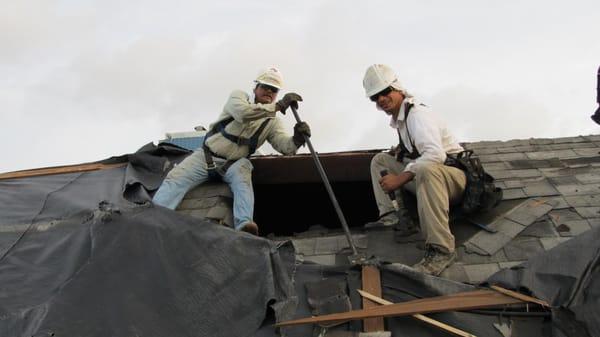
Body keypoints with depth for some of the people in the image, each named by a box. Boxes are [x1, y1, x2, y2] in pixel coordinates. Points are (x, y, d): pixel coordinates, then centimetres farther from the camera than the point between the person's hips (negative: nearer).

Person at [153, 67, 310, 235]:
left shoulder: (272, 122, 5)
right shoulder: (239, 96, -3)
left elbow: (285, 146, -8)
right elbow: (243, 112, -27)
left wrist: (297, 139, -32)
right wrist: (278, 106, -30)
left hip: (234, 163, 1)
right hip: (206, 156, -1)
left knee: (242, 177, -33)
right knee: (175, 178, -21)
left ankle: (244, 225, -51)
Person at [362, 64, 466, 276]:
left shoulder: (418, 114, -17)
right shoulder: (398, 119, 11)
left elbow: (436, 154, -34)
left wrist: (400, 178, -34)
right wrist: (402, 151, 8)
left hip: (454, 176, -10)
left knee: (426, 169, -42)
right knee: (380, 160, 11)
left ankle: (441, 250, -41)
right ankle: (394, 218, -4)